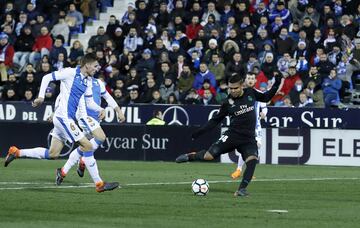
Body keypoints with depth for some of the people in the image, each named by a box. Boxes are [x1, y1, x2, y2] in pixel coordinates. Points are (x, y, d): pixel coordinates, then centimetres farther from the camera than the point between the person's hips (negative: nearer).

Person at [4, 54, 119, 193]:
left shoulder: (88, 82, 14)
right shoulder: (71, 73, -10)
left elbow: (89, 102, 21)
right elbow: (47, 78, -8)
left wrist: (100, 109, 3)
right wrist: (41, 96, -14)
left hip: (69, 118, 9)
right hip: (63, 117, -9)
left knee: (52, 154, 11)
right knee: (87, 146, -11)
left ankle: (16, 153, 20)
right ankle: (99, 184, -9)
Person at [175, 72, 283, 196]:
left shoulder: (250, 93, 1)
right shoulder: (228, 103, -3)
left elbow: (266, 97, 18)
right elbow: (215, 120, 5)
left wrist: (277, 82, 9)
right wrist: (199, 132, 0)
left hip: (248, 139, 1)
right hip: (232, 135, -1)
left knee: (252, 160, -26)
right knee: (209, 155, -10)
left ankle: (242, 189, -22)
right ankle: (190, 156, 22)